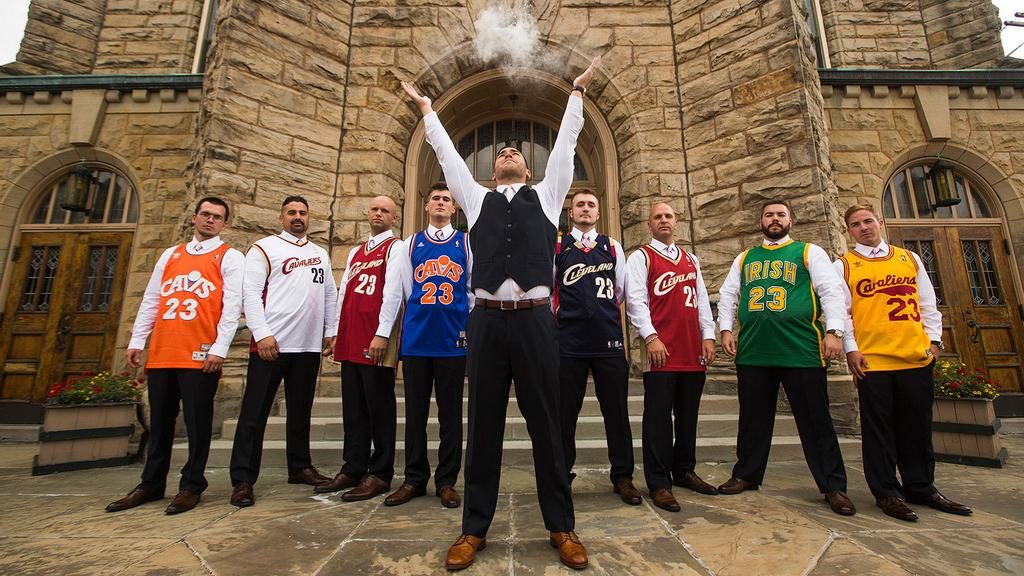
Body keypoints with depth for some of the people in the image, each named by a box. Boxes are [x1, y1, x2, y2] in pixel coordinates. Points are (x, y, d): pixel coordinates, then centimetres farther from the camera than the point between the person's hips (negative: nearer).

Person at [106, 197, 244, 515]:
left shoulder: (230, 257, 2)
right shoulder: (170, 254, 20)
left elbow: (232, 305, -7)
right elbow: (150, 300, 19)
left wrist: (220, 348, -15)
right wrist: (137, 341, 10)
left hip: (200, 354, -5)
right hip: (161, 353, 6)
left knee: (197, 423, 1)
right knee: (159, 422, 14)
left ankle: (191, 486, 13)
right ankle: (151, 484, 27)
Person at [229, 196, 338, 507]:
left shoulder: (321, 254, 16)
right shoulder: (264, 248, 1)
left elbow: (330, 295, 16)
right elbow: (251, 293, -7)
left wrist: (330, 332, 9)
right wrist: (262, 334, -16)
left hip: (309, 346, 5)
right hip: (271, 344, -5)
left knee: (300, 411, 14)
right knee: (254, 413, 1)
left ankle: (300, 467, 27)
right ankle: (243, 480, 10)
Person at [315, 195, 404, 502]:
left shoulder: (396, 248, -1)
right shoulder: (355, 252, 22)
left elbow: (393, 292, -11)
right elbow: (343, 292, 20)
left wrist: (382, 334, -18)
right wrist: (337, 333, 13)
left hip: (376, 338, -7)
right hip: (351, 339, 7)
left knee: (379, 406, 1)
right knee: (353, 407, 12)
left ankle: (381, 474, 11)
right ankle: (353, 468, 23)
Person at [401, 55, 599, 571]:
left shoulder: (547, 195, 18)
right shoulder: (477, 198, 18)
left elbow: (564, 144, 23)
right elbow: (446, 153, 25)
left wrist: (577, 92, 31)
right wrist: (427, 110, 35)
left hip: (535, 319, 0)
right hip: (486, 319, 1)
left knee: (546, 426, 7)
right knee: (483, 426, 8)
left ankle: (561, 527, 22)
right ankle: (474, 529, 21)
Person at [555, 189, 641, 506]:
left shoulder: (613, 248, 12)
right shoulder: (556, 248, 7)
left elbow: (621, 293, 14)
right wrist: (565, 318, 8)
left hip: (610, 342, 2)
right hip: (569, 343, -1)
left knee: (616, 411, 9)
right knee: (565, 412, 9)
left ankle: (622, 477, 25)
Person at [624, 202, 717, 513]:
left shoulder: (691, 260, 20)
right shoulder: (640, 257, 1)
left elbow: (702, 299, 16)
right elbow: (635, 300, -8)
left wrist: (708, 336, 7)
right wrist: (651, 337, -16)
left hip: (693, 351, 6)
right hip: (661, 351, -6)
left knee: (688, 416, 14)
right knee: (659, 419, -1)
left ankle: (684, 471, 30)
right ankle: (659, 484, 8)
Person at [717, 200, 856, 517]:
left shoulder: (809, 252, 8)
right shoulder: (744, 259, 17)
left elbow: (832, 290, -1)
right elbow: (727, 295, 16)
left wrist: (833, 331, -12)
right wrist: (726, 329, 3)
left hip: (802, 351, -3)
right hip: (752, 352, 3)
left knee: (816, 420, 6)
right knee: (753, 418, 12)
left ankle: (833, 486, 20)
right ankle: (747, 474, 25)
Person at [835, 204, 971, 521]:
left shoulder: (910, 258, 15)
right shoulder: (844, 265, 4)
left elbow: (928, 304, 15)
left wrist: (933, 339, 4)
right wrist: (851, 349, -9)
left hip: (917, 357, 4)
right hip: (872, 360, -3)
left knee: (918, 428, 12)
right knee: (879, 430, 2)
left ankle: (921, 487, 27)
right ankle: (887, 492, 12)